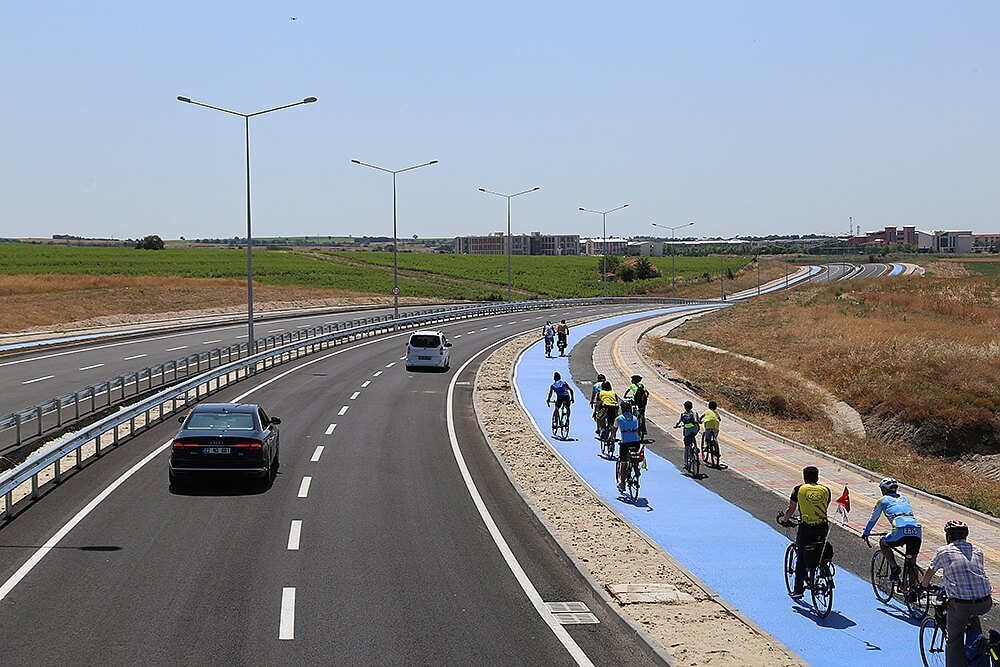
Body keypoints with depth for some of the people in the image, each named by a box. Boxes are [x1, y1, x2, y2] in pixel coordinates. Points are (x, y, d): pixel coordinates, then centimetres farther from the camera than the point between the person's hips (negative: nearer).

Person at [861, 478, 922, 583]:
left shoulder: (882, 500, 18)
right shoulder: (903, 498, 32)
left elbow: (873, 519, 28)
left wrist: (865, 533, 44)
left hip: (901, 530, -4)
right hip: (916, 530, 4)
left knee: (883, 543, 23)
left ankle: (895, 567, 6)